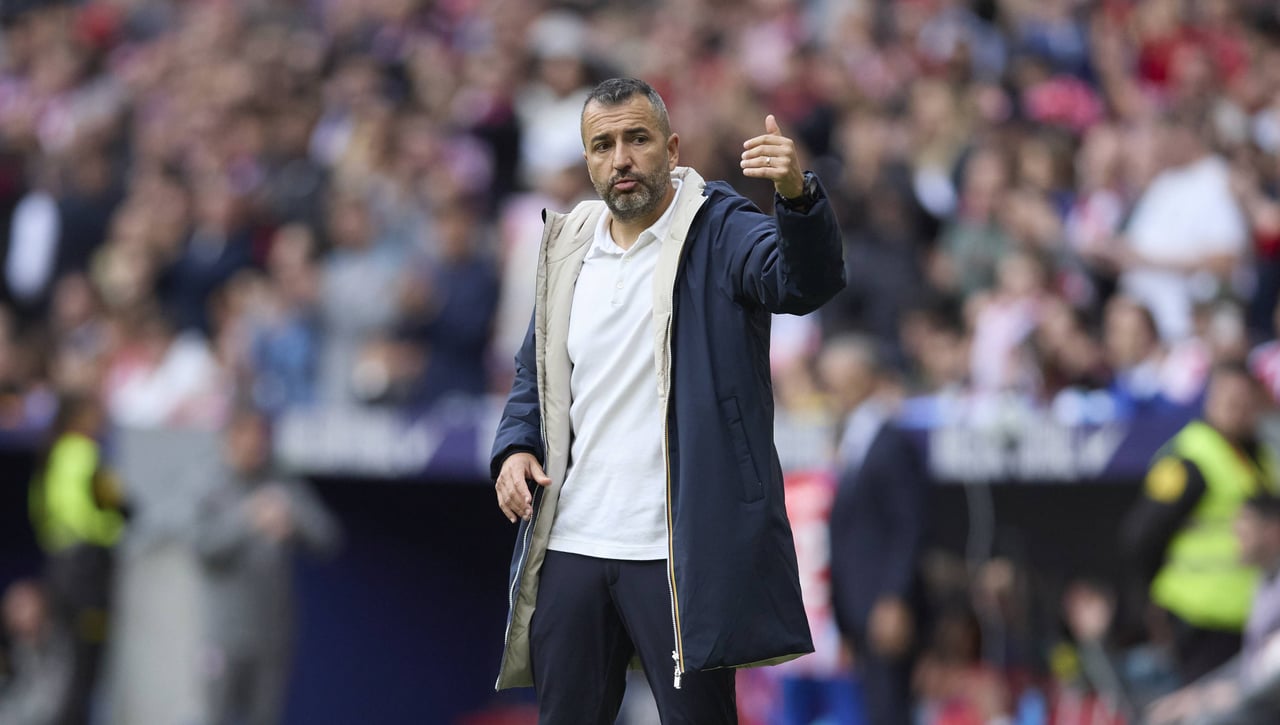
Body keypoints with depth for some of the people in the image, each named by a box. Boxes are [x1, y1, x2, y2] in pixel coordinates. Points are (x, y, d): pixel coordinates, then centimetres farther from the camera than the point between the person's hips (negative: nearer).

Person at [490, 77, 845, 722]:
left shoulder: (718, 232, -4)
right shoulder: (569, 249, 13)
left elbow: (806, 281, -23)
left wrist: (797, 196, -43)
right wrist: (514, 447, 3)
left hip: (679, 552, -5)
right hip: (573, 545, 5)